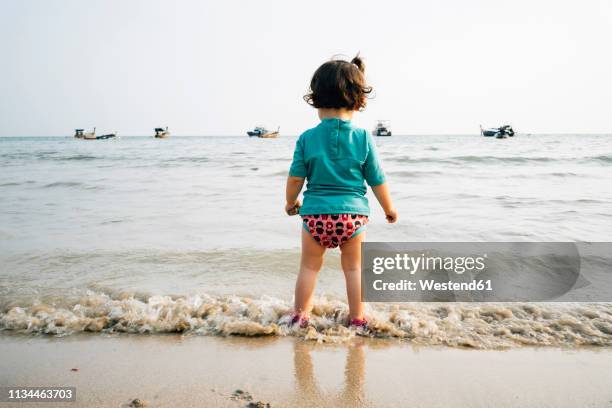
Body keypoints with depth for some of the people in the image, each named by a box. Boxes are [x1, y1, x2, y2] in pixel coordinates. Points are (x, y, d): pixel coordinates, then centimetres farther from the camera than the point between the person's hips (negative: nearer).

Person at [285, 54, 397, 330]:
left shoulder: (307, 138, -4)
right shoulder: (363, 138, -5)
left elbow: (295, 178, -1)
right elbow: (377, 181, 0)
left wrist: (291, 202, 19)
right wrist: (389, 209, 16)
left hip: (315, 212, 0)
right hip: (353, 214, 0)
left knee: (309, 266, 16)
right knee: (353, 268, 15)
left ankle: (300, 315, 26)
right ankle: (357, 318, 25)